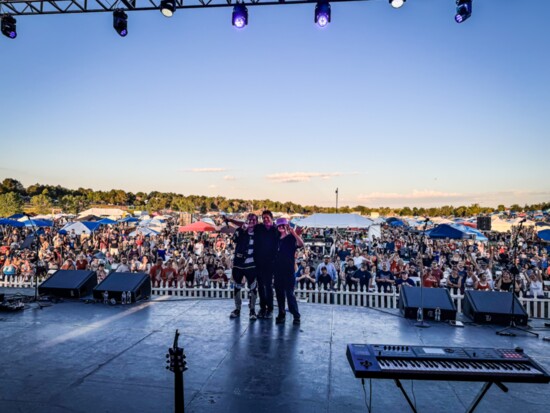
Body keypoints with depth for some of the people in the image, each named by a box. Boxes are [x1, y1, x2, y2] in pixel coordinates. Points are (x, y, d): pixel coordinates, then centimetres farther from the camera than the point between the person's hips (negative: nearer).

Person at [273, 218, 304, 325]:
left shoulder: (291, 238, -4)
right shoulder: (278, 239, 12)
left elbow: (301, 244, -25)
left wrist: (293, 232, -34)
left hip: (288, 271, -6)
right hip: (278, 271, 6)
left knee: (290, 294, -6)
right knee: (279, 294, 10)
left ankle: (296, 316, 2)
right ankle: (281, 314, 20)